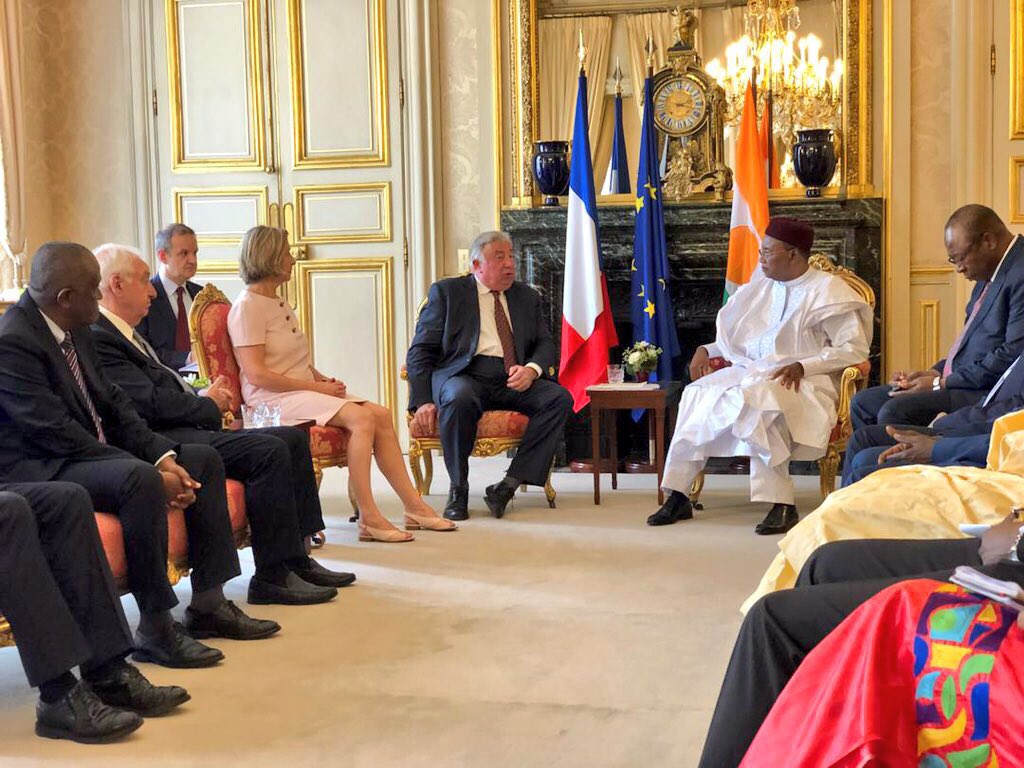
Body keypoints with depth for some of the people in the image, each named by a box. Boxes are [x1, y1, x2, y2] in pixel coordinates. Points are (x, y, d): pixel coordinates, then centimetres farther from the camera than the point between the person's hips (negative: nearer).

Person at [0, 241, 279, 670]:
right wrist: (152, 471, -25)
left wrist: (163, 457, -7)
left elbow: (112, 406, 10)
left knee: (203, 460, 7)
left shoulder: (75, 331, 9)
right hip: (40, 472, -10)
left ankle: (209, 603, 5)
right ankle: (155, 631, -26)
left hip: (95, 454, 10)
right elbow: (57, 433, -25)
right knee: (140, 478, -35)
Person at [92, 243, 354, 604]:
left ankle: (296, 558, 6)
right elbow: (150, 404, -20)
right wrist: (207, 405, -5)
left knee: (293, 439, 6)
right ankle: (272, 577, -18)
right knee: (268, 450, -25)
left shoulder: (123, 332, 22)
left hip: (185, 428, 11)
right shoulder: (97, 337, -13)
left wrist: (204, 396, 6)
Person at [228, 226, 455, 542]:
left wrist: (322, 379, 2)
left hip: (305, 391, 9)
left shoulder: (279, 303, 19)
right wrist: (317, 387, -16)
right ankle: (369, 519, -26)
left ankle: (414, 507, -7)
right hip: (274, 399, -9)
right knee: (361, 417, -27)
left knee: (381, 415, -8)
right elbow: (257, 375, -18)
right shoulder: (248, 306, -10)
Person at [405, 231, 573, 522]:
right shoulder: (446, 291, 8)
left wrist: (532, 369, -9)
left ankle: (509, 484, -24)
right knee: (459, 398, -38)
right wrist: (422, 402, -12)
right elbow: (420, 351, 3)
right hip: (463, 375, -4)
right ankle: (458, 488, -18)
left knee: (559, 398, -23)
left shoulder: (527, 297, 20)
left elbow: (545, 344, 16)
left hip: (512, 380, 4)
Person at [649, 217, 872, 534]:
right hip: (752, 373, 6)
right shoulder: (761, 285, 16)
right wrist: (707, 350, 5)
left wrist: (803, 365, -19)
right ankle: (678, 495, -18)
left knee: (757, 399, -38)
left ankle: (781, 504, -34)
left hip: (803, 384, -6)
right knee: (699, 393, -19)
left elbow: (856, 349, -10)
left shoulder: (827, 290, -4)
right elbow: (737, 338, 24)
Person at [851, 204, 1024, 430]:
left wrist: (942, 383, -17)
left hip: (988, 394, -10)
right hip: (959, 382, 11)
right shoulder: (989, 275, 16)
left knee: (894, 411, -27)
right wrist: (936, 372, 5)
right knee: (864, 403, 6)